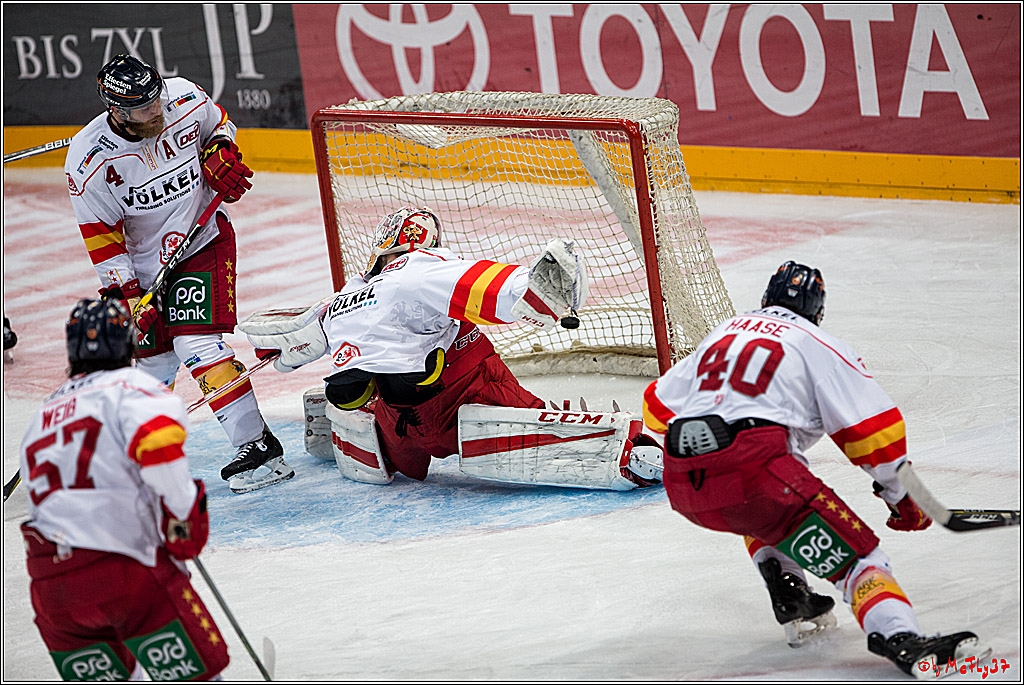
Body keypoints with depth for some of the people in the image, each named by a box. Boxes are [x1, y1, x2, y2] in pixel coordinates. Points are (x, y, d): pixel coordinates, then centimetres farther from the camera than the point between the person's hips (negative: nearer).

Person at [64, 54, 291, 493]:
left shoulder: (185, 99, -15)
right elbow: (101, 235, -13)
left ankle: (259, 448, -16)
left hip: (203, 240, -1)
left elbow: (217, 124, 10)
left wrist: (221, 155, -9)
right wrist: (126, 296, -16)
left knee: (197, 344, -17)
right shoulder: (89, 161, -20)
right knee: (153, 360, 4)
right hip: (143, 262, 1)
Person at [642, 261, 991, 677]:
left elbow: (658, 408, 33)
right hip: (753, 467, -6)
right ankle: (900, 638, -27)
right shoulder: (817, 345, 12)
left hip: (682, 486, 6)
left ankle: (791, 602, 21)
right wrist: (900, 496, 17)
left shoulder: (721, 334, 28)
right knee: (854, 552, -3)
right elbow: (871, 423, 7)